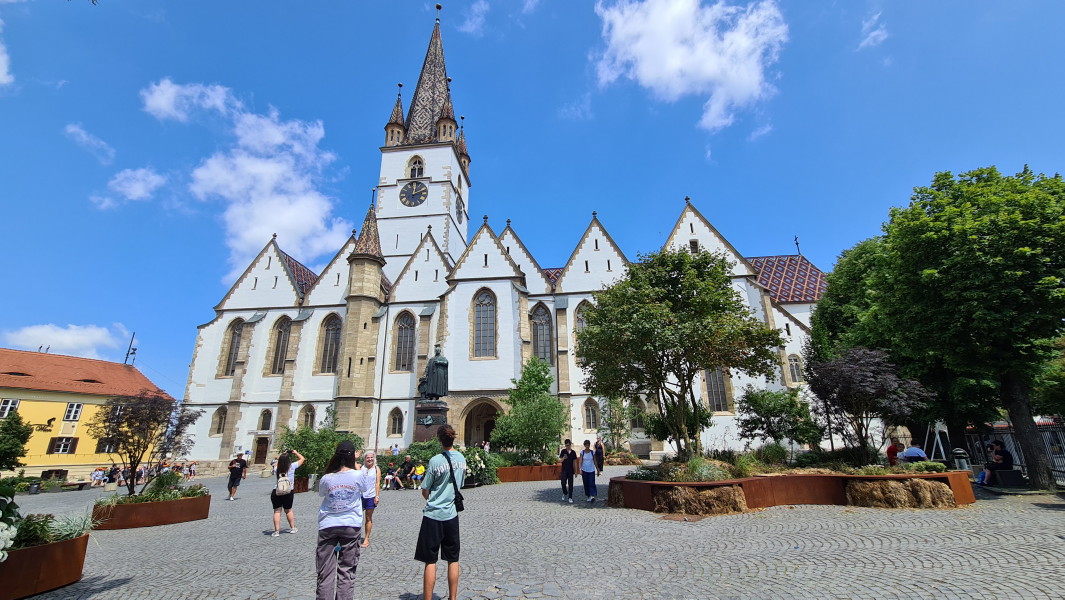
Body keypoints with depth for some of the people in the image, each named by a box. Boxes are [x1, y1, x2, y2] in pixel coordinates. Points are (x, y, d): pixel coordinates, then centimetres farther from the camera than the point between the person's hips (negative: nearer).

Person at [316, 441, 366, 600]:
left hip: (327, 526, 1)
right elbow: (364, 490, 9)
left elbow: (321, 493, 12)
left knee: (325, 572, 11)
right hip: (351, 526, -1)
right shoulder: (357, 475, -11)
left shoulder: (326, 478, -9)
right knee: (347, 572, 9)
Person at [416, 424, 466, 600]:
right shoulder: (461, 459, -1)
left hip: (433, 515, -4)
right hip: (451, 514, 4)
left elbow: (425, 491, -7)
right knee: (453, 560, 14)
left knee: (430, 561, 5)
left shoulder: (435, 461, -16)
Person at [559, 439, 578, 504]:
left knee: (570, 484, 2)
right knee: (563, 483, -6)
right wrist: (563, 458, -23)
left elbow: (574, 462, 7)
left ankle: (570, 498, 10)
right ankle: (565, 493, 21)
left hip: (571, 471, 1)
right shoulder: (563, 451, -2)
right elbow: (560, 460, -1)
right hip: (564, 470, -1)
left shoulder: (573, 452, 2)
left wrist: (575, 471, 5)